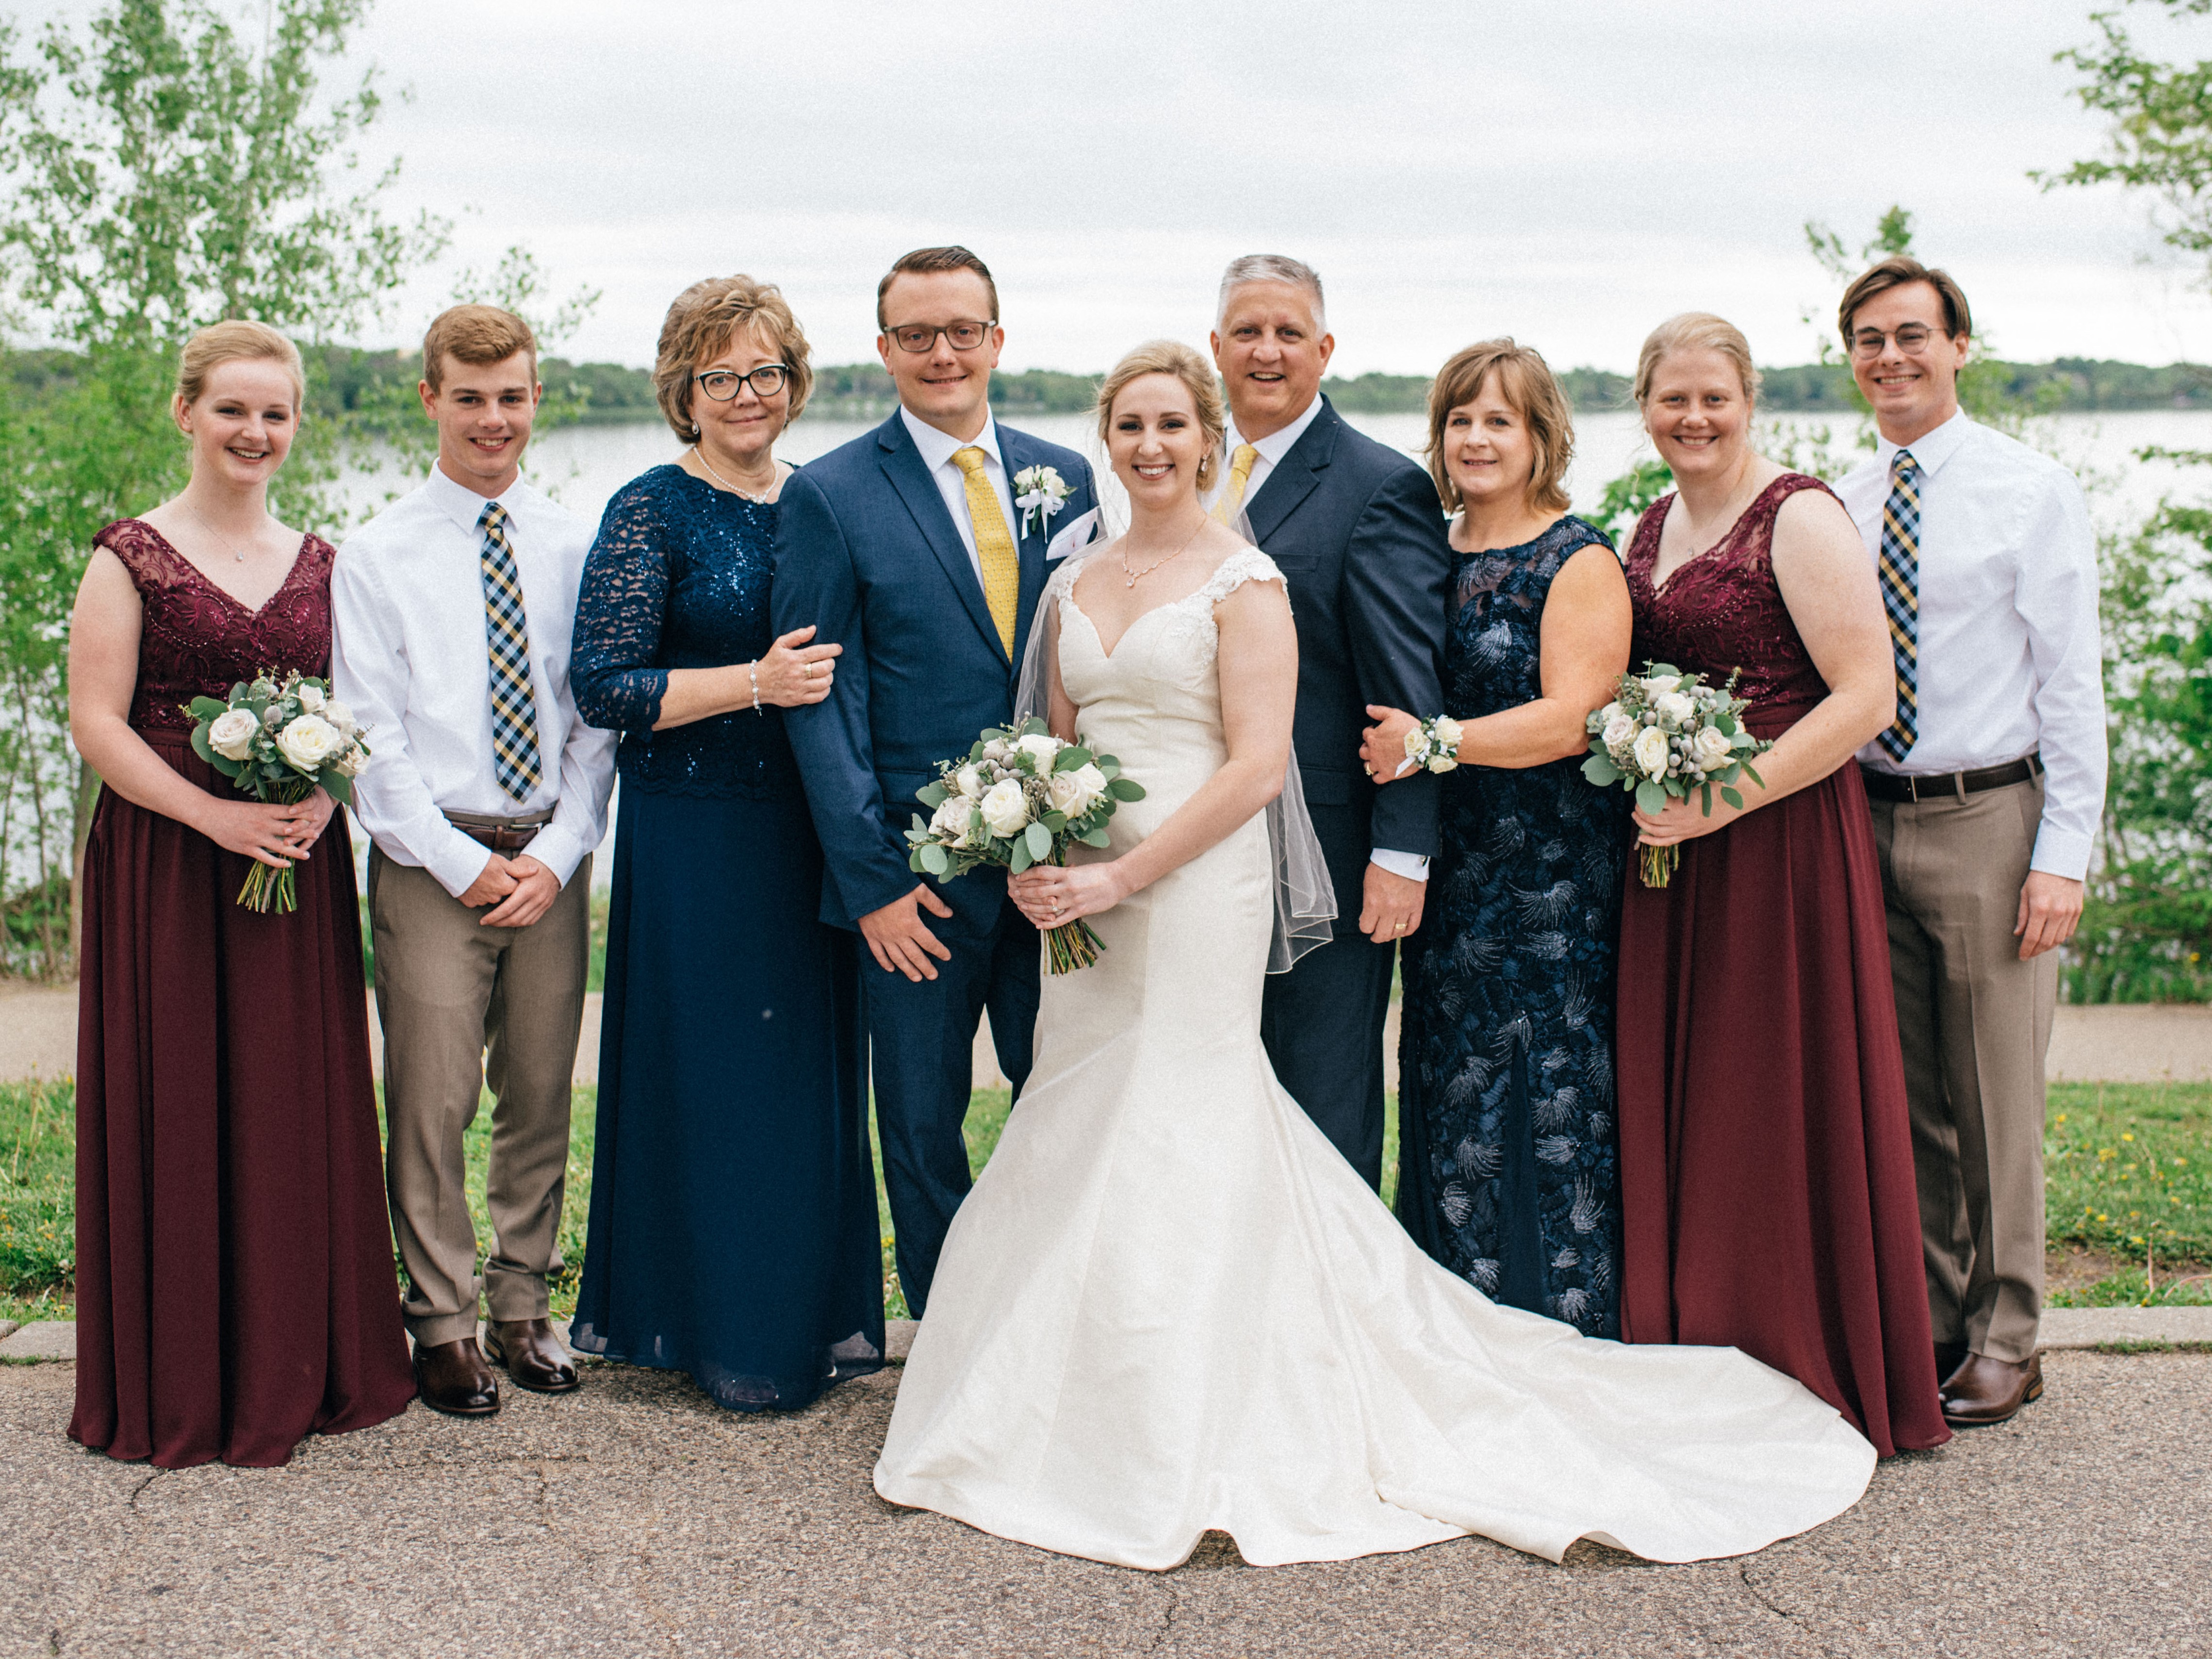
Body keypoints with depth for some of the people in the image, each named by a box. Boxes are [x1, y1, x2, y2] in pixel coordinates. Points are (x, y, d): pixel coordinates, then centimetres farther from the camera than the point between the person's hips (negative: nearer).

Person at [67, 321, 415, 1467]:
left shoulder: (318, 564, 12)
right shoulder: (133, 556, -2)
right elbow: (96, 721, -7)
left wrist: (322, 797, -8)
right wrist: (217, 815, -18)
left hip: (299, 864, 4)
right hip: (165, 870, -4)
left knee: (298, 1108, 6)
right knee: (177, 1113, 0)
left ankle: (298, 1367, 19)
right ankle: (181, 1387, 12)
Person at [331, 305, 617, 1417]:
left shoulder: (576, 550, 6)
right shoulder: (376, 557, 0)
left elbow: (597, 718, 6)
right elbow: (370, 739, -4)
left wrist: (558, 853, -6)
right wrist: (465, 864, -10)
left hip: (554, 858, 2)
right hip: (431, 861, -2)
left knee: (540, 1097, 9)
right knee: (432, 1104, 0)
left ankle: (523, 1311, 24)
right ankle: (444, 1327, 15)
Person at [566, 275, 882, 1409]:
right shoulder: (652, 511, -6)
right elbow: (604, 687, -13)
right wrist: (757, 685, -20)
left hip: (812, 833, 5)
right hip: (695, 837, -5)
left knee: (814, 1065, 10)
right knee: (709, 1071, 1)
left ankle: (815, 1315, 24)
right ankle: (721, 1334, 14)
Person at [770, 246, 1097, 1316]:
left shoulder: (1065, 480, 8)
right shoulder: (829, 497, -3)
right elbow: (822, 705, -6)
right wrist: (873, 881, -12)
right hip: (918, 874, -3)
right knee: (925, 1127, 9)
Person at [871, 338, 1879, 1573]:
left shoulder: (1243, 581, -7)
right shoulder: (1077, 584, 13)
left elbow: (1256, 766, -14)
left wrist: (1120, 876, -18)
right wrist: (1033, 858, -1)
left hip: (1198, 885, -6)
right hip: (1089, 902, 7)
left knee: (1178, 1132, -2)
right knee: (1081, 1133, 9)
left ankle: (1190, 1448, 12)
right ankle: (1089, 1417, 23)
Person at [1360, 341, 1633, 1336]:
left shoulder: (1578, 563, -5)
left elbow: (1570, 719, -15)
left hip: (1551, 882, -6)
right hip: (1449, 878, 6)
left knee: (1547, 1099, -3)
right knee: (1446, 1097, 7)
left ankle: (1561, 1326, 8)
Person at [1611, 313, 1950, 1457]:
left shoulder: (1799, 518, -9)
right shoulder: (1654, 525, 14)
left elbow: (1866, 696, -16)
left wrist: (1731, 797, -21)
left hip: (1780, 843, -7)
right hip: (1671, 852, 7)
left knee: (1784, 1102, -1)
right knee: (1673, 1100, 9)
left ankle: (1821, 1373, 12)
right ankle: (1692, 1353, 21)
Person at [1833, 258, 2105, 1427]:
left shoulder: (2032, 490, -3)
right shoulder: (1838, 507, 9)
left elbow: (2072, 683, -5)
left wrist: (2064, 855, -12)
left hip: (1990, 819, -4)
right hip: (1866, 818, 4)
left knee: (1996, 1098, 1)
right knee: (1901, 1098, 10)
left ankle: (2003, 1341, 14)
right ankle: (1926, 1320, 23)